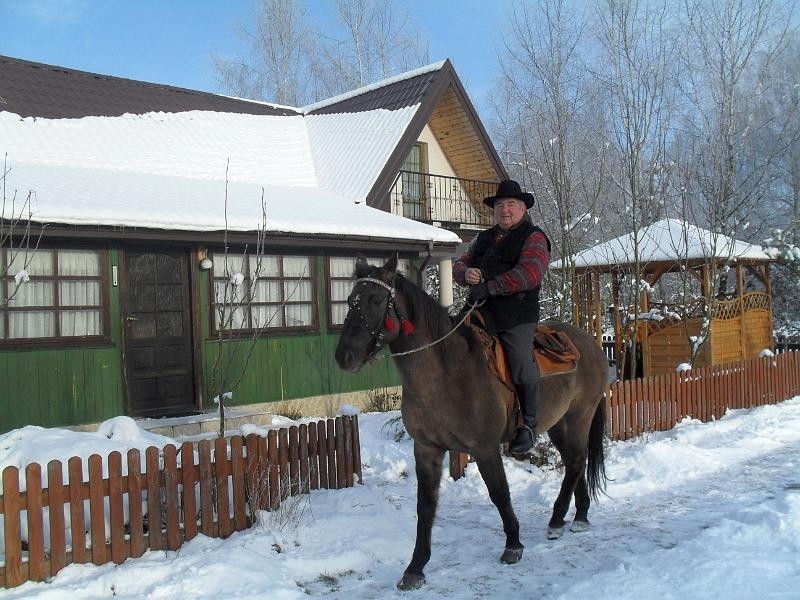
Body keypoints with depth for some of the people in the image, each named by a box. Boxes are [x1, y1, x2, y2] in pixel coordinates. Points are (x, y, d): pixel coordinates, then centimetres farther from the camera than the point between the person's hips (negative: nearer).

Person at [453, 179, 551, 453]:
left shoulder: (534, 237, 3)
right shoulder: (483, 238, 23)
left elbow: (530, 272, -14)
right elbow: (460, 264, 23)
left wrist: (490, 286, -18)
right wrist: (466, 273, -4)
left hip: (517, 317, -6)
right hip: (480, 313, 6)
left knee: (522, 368, -14)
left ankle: (529, 423, 6)